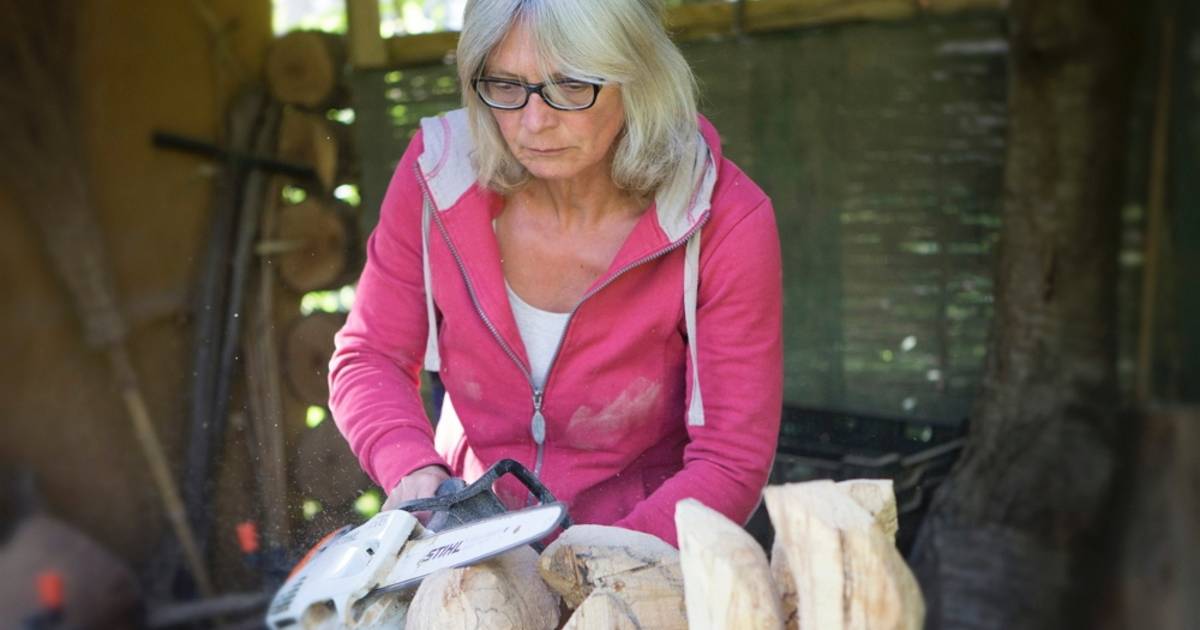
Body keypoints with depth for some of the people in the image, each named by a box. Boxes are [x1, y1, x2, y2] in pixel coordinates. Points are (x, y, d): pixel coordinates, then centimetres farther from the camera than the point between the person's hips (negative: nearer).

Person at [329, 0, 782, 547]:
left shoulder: (726, 226, -16)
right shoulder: (438, 172, -9)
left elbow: (730, 463, -14)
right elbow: (370, 358, 1)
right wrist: (415, 471, -18)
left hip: (643, 539, 0)